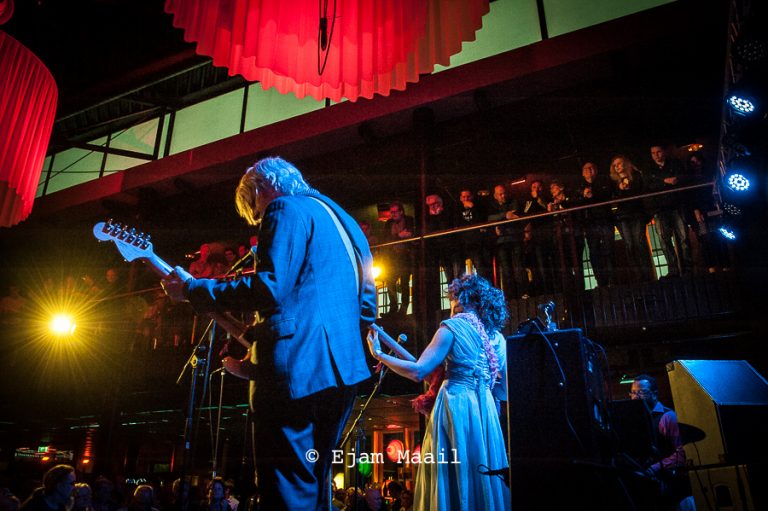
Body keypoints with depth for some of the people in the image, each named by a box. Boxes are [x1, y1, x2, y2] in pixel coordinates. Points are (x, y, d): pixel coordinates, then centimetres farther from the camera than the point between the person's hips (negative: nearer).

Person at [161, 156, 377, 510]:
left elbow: (268, 289, -18)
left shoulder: (286, 209, -3)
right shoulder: (339, 218, 24)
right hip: (342, 368, 10)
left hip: (300, 367, -9)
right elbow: (366, 307, 23)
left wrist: (191, 289, -6)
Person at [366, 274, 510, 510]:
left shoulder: (452, 327, -4)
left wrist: (379, 354, -1)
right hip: (485, 410, 6)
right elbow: (503, 392, 18)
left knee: (454, 480, 0)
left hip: (455, 407, -6)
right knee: (484, 481, 11)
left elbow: (418, 371, -11)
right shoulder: (498, 338, 14)